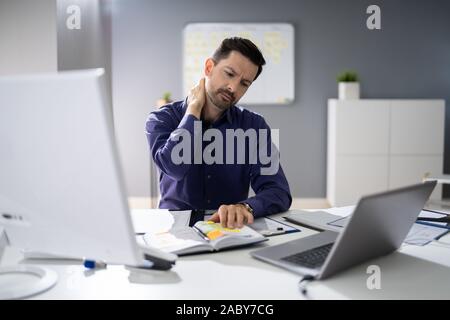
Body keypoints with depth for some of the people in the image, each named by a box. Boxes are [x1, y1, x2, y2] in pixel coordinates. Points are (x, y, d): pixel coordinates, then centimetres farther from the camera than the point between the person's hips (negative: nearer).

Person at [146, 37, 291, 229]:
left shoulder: (254, 126, -1)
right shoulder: (162, 119, -2)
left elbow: (279, 193, -10)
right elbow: (174, 167, -22)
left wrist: (245, 207, -30)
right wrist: (193, 110, -10)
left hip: (230, 227, 1)